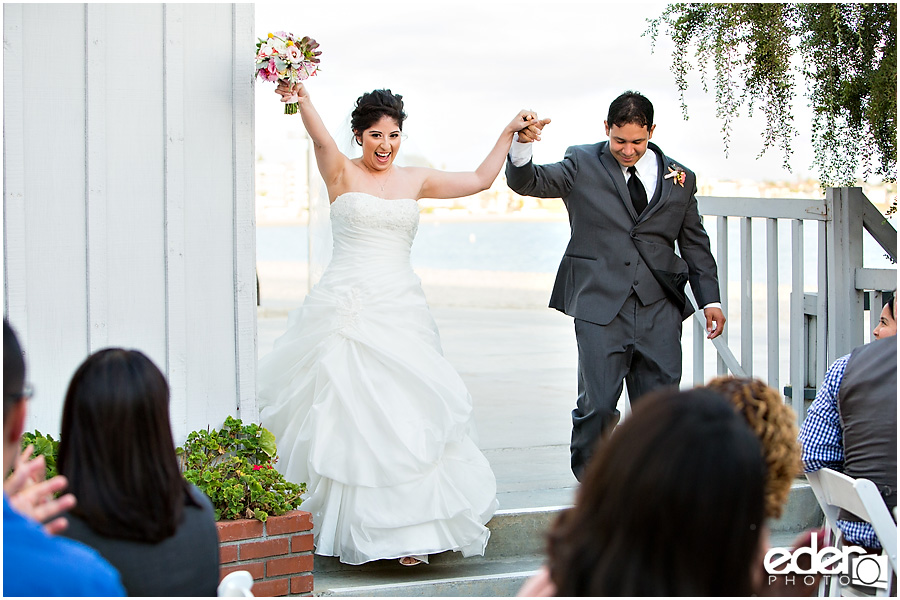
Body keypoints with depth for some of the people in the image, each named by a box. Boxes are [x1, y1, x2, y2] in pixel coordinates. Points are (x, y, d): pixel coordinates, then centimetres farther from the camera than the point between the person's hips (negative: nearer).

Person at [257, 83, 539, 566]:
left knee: (406, 412, -5)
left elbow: (480, 179, 19)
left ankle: (408, 530, -1)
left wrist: (509, 132, 12)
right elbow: (319, 137, -19)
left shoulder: (415, 180, 13)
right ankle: (350, 530, 7)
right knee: (346, 412, -3)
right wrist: (303, 100, -38)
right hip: (346, 305, -3)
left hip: (398, 309, 3)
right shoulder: (342, 173, 2)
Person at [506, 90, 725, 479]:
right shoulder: (583, 165, 6)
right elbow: (527, 182, -5)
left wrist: (710, 298, 14)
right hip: (601, 305, -2)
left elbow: (694, 243, 20)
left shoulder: (679, 178, 13)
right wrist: (523, 145, -26)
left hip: (659, 309, 3)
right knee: (598, 403, -4)